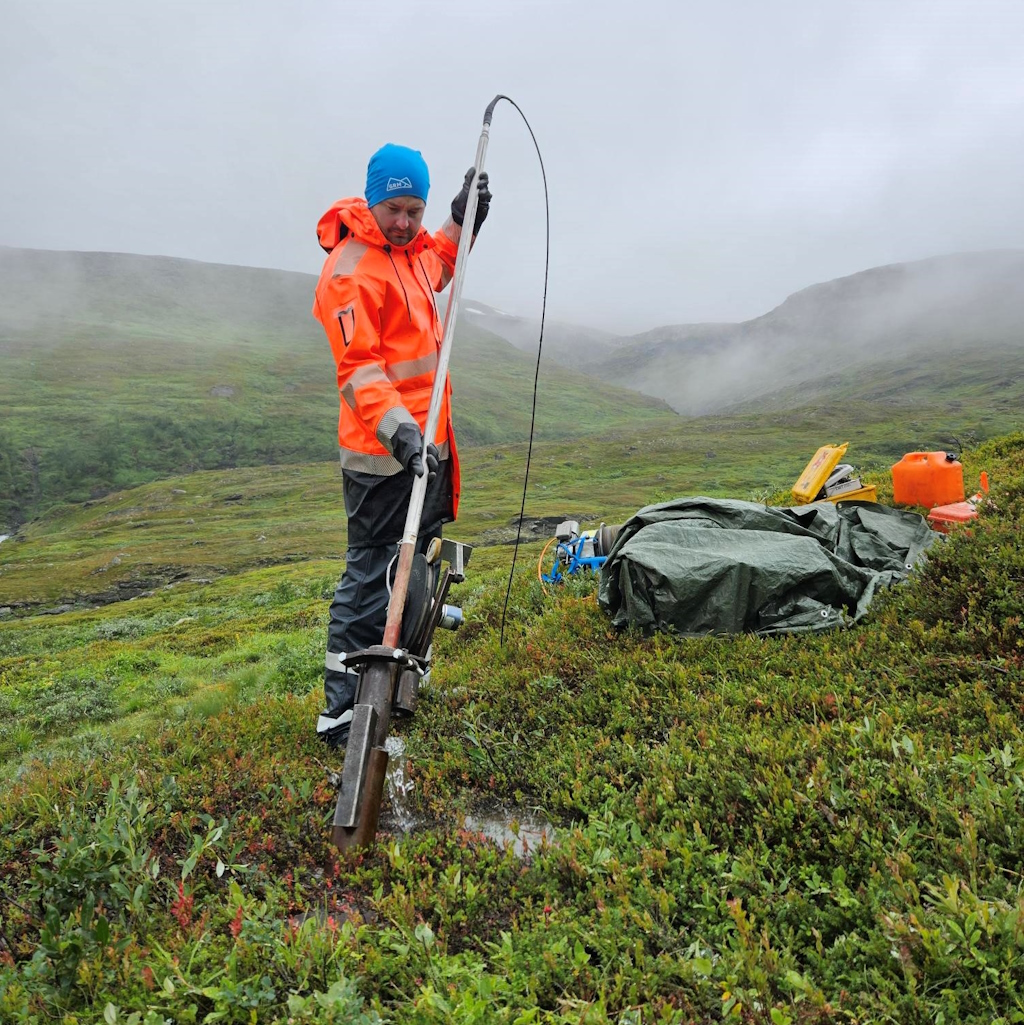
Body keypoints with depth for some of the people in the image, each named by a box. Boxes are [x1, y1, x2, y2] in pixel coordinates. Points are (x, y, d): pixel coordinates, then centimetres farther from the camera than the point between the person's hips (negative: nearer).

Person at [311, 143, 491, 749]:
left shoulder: (410, 247, 12)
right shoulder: (352, 268, -17)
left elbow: (436, 268, 37)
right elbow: (358, 367, -25)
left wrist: (463, 221, 24)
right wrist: (398, 428, -37)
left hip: (426, 436, 10)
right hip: (383, 448, -10)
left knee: (419, 552, 21)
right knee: (373, 571, -7)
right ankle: (342, 712, 2)